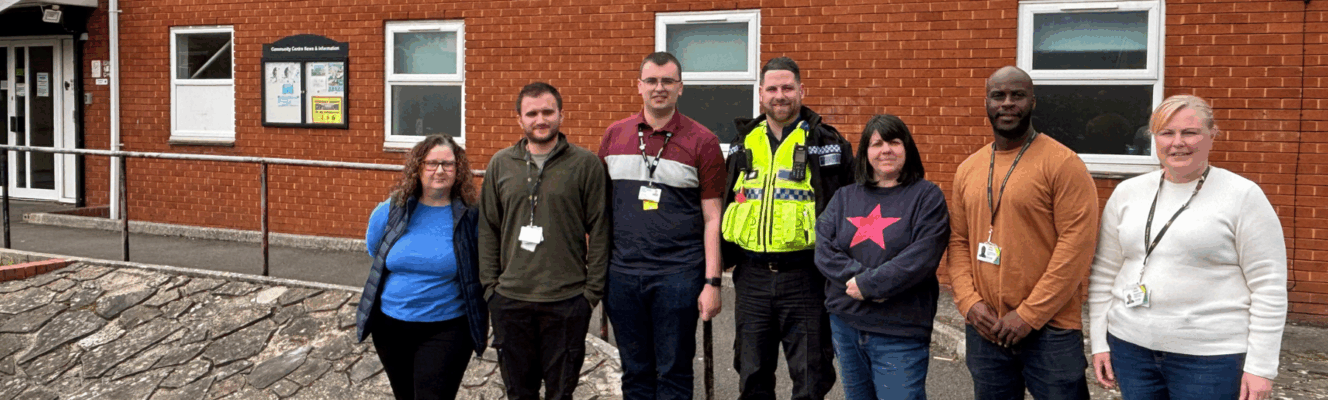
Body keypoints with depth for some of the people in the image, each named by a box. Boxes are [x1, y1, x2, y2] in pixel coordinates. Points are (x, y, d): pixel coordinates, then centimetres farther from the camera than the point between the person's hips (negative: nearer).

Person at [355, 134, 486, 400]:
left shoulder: (471, 218, -10)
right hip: (390, 326, 4)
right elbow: (374, 251, 15)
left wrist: (481, 324, -2)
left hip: (446, 329, -4)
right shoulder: (390, 212, -3)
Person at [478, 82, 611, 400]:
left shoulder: (586, 164, -2)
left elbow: (599, 231, -1)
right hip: (510, 299, 3)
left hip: (567, 301, -3)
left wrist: (593, 289, -4)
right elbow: (488, 229, 11)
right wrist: (490, 284, 5)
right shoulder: (500, 164, 8)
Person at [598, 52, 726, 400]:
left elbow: (712, 218, -1)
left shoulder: (702, 142, 0)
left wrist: (712, 282, -6)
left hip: (677, 275, -3)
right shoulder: (614, 136, 9)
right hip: (621, 274, 3)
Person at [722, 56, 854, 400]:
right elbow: (726, 202, 19)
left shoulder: (827, 143, -1)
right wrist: (723, 260, 14)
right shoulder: (744, 143, 11)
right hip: (751, 276, 4)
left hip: (804, 277, -4)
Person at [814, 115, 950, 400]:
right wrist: (856, 276, -16)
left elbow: (922, 257, -14)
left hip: (899, 334, -4)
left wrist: (869, 284, -17)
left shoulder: (927, 196, -2)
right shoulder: (844, 198, 11)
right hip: (845, 324, 5)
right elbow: (824, 250, 0)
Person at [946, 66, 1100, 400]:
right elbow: (958, 241, 10)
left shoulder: (1063, 164, -8)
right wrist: (969, 302, -5)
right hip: (984, 329, 5)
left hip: (1049, 330, -5)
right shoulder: (968, 170, 10)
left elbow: (1076, 246, -14)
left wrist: (1029, 314, -15)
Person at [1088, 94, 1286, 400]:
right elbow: (1104, 274, 10)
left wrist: (1261, 366, -9)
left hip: (1210, 358, -4)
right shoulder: (1127, 193, 7)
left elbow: (1269, 287, -6)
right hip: (1131, 348, 4)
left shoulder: (1243, 196, -5)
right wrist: (1099, 342, 8)